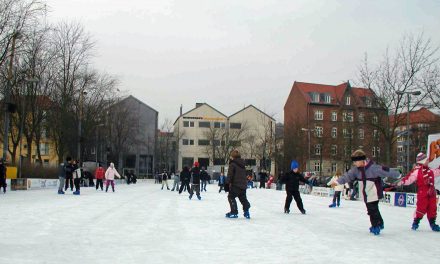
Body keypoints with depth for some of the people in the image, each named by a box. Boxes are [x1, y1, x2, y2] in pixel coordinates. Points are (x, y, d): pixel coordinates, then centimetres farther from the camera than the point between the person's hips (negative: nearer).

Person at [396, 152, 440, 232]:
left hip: (431, 193, 7)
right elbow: (410, 178, -15)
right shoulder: (417, 170, -8)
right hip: (422, 193, -7)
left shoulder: (430, 170, 15)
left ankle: (433, 224, 21)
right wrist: (402, 181, -29)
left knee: (432, 209, 9)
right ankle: (415, 223, 8)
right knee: (421, 208, -7)